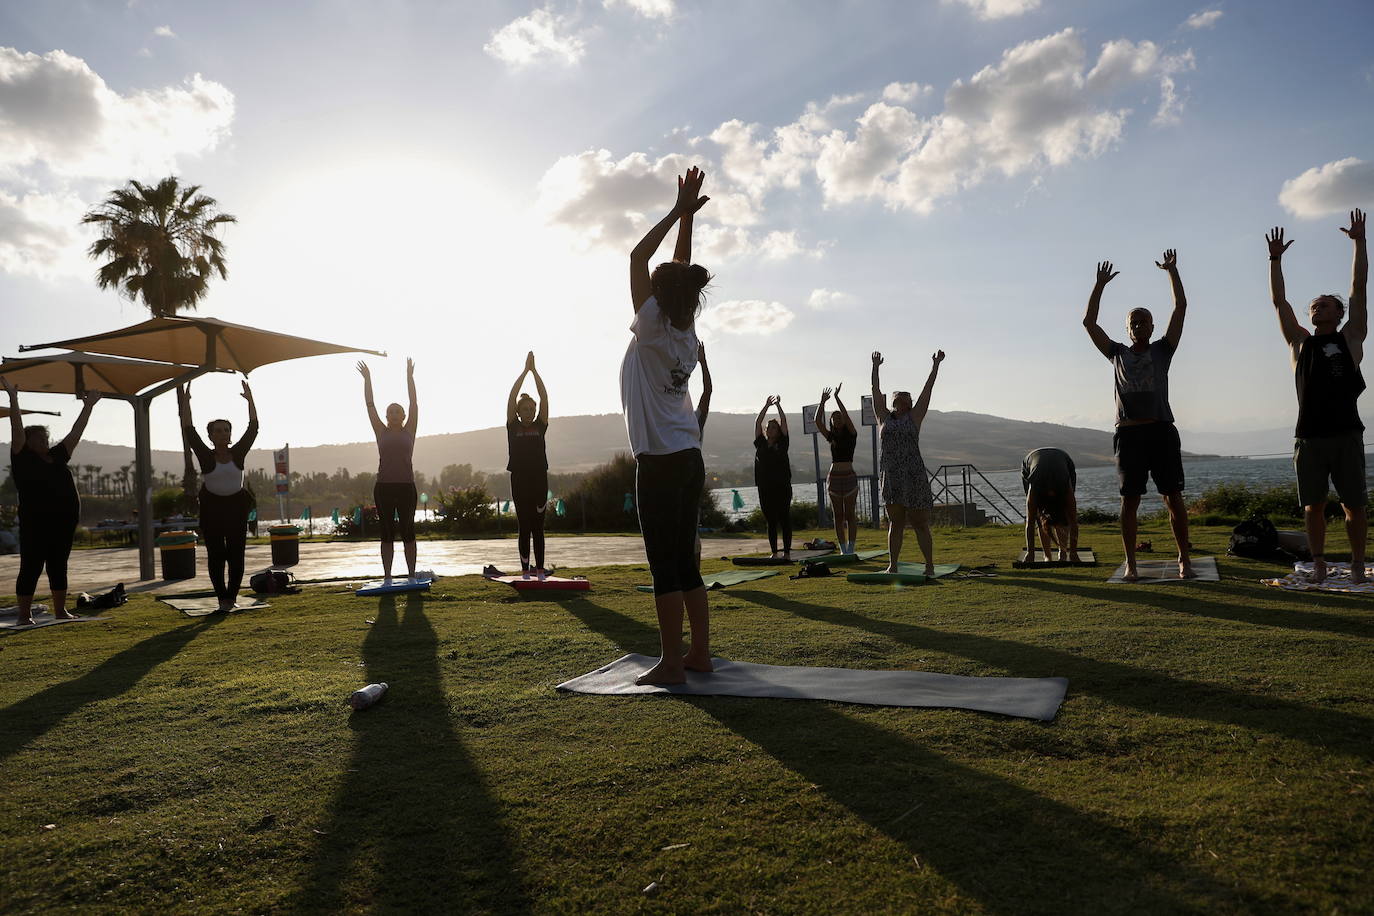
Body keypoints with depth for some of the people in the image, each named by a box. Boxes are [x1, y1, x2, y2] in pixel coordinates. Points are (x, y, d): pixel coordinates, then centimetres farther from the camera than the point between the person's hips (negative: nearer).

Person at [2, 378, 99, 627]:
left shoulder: (56, 457, 13)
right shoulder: (23, 458, -2)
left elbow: (76, 433, 17)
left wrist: (88, 407, 18)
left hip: (64, 522, 6)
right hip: (36, 524, -6)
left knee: (58, 566, 12)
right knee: (31, 568, -1)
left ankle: (60, 611, 20)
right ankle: (24, 615, 6)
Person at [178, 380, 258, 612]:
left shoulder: (238, 453, 1)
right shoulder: (206, 456, -3)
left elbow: (253, 428, -2)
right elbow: (189, 431, -9)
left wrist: (250, 400, -4)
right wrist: (185, 403, -11)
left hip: (236, 507, 1)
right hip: (211, 508, -1)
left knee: (236, 554, -2)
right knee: (216, 555, 1)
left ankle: (232, 595, 6)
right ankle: (222, 597, 10)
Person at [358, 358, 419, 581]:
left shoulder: (409, 431, 8)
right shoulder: (382, 432, 10)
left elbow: (414, 403, 2)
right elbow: (370, 405, 8)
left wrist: (410, 377, -1)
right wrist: (367, 379, 5)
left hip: (406, 487, -1)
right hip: (384, 487, 1)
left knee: (407, 532, 3)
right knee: (387, 533, 4)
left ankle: (411, 575, 8)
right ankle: (387, 576, 8)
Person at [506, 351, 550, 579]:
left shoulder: (540, 426, 9)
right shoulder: (513, 427, 5)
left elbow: (544, 397, 1)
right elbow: (512, 396, -2)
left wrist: (535, 370, -1)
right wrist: (525, 370, -3)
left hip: (539, 480, 1)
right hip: (519, 480, -1)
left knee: (538, 526, 4)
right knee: (524, 526, 2)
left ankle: (539, 569, 6)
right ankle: (525, 569, 6)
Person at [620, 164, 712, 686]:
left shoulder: (653, 328, -9)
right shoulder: (686, 332, 9)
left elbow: (638, 257, -7)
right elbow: (680, 272, 19)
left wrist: (679, 212, -2)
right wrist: (687, 218, 20)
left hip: (661, 463, -8)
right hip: (689, 460, 8)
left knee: (664, 565, -3)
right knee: (684, 562, 13)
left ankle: (671, 663, 2)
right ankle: (699, 653, 19)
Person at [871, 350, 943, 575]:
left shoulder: (914, 417, 6)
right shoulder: (884, 418, 12)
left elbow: (927, 389, 6)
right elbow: (876, 391, 19)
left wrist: (936, 365, 8)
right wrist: (875, 367, 26)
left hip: (913, 477, -3)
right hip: (890, 478, 3)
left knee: (920, 524, 2)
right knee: (895, 524, 9)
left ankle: (930, 565, 8)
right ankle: (893, 565, 13)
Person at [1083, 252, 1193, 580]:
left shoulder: (1162, 350, 12)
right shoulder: (1118, 354, 16)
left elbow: (1181, 308, 8)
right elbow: (1089, 323, 12)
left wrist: (1172, 271, 9)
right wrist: (1100, 285, 11)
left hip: (1162, 431, -1)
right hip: (1128, 433, 1)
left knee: (1173, 497, -1)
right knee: (1129, 500, 2)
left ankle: (1184, 559, 6)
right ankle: (1130, 563, 7)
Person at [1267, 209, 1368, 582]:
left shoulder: (1351, 338, 10)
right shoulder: (1300, 342, 14)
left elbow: (1360, 289, 7)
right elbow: (1279, 302, 11)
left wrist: (1359, 243, 5)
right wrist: (1276, 260, 8)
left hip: (1347, 435, -1)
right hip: (1309, 437, 1)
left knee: (1354, 504, 1)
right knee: (1313, 505, 3)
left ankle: (1358, 563, 11)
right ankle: (1318, 563, 12)